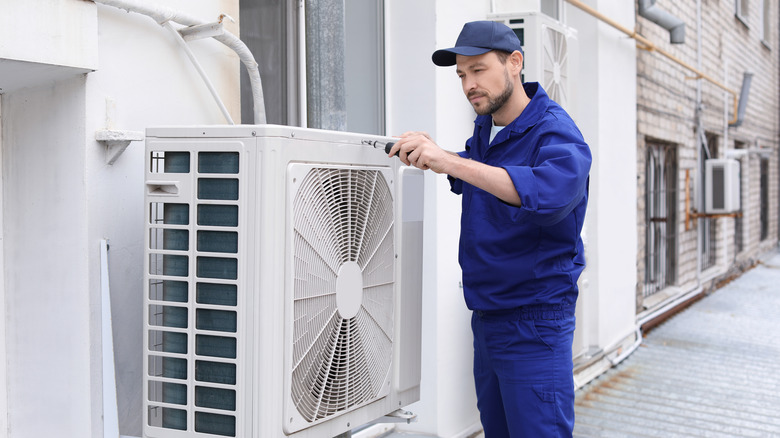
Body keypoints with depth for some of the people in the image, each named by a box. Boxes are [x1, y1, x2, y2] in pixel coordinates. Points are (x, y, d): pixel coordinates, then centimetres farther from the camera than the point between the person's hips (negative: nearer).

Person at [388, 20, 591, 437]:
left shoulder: (555, 132, -16)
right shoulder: (485, 127, 8)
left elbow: (551, 193, -37)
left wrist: (450, 161, -40)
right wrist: (431, 154, 4)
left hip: (534, 323, -8)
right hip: (487, 316, 8)